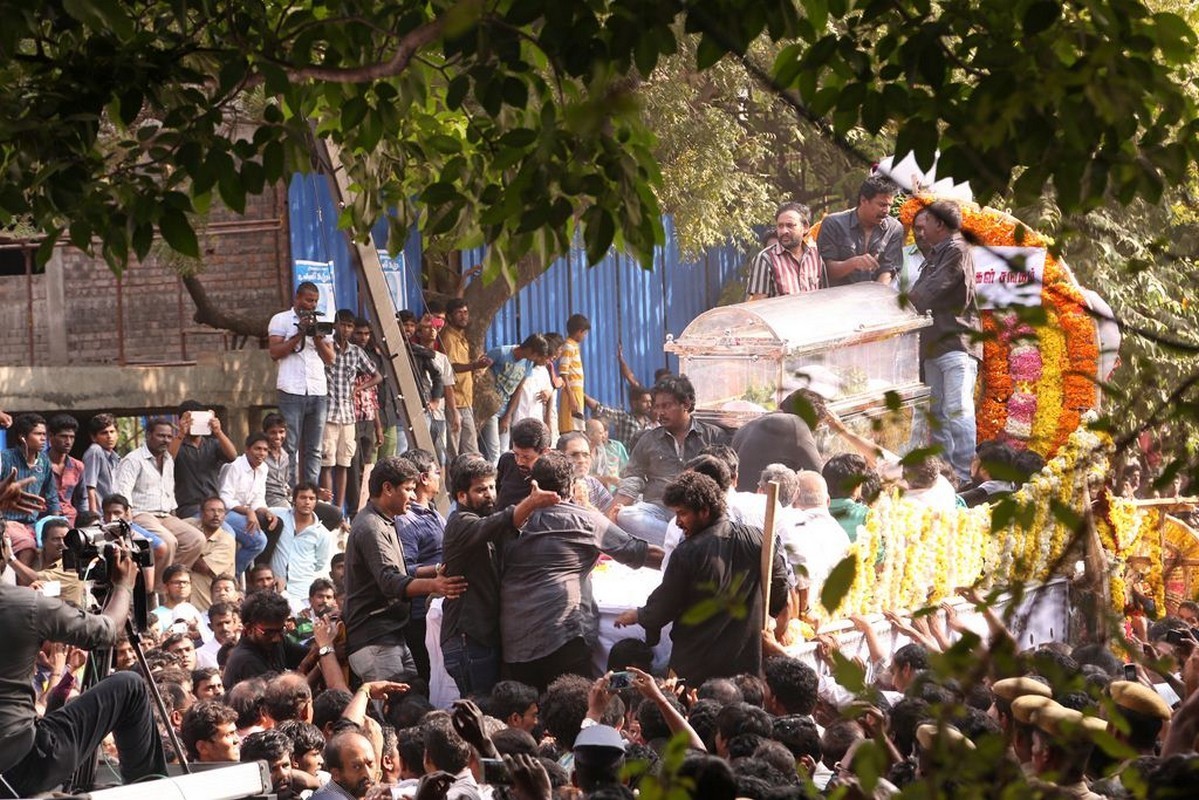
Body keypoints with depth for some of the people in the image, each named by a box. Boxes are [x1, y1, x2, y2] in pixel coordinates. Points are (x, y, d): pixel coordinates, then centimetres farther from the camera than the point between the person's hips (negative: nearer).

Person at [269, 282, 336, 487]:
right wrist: (300, 334, -7)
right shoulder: (281, 320, 7)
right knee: (289, 447, -8)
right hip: (292, 391, -4)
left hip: (318, 392, 4)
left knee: (314, 449, 2)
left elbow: (329, 358, 12)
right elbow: (275, 352, -4)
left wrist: (316, 335, -2)